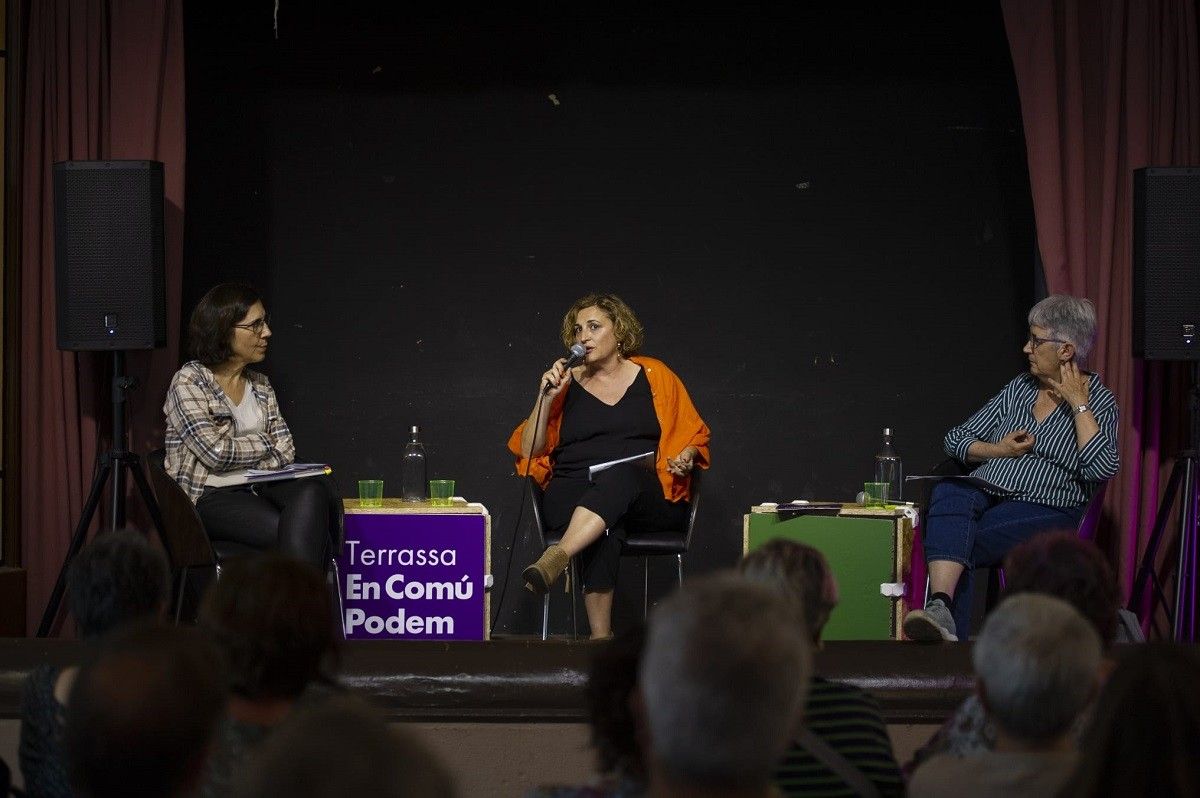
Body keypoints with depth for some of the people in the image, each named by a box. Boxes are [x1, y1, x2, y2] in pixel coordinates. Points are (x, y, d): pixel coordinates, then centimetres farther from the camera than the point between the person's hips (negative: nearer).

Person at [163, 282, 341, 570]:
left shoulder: (261, 386, 17)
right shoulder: (189, 382, -4)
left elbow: (286, 451, 11)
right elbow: (216, 451, -15)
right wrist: (265, 444, 1)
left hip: (256, 491, 6)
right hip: (209, 498, -6)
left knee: (315, 489, -29)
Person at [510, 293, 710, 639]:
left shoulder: (654, 375, 13)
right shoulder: (567, 384, 15)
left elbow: (694, 435, 18)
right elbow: (528, 452, 11)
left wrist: (686, 456, -5)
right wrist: (546, 397, -1)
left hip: (649, 499, -1)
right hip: (573, 492, 1)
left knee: (621, 474, -39)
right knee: (605, 528, -38)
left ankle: (556, 558, -59)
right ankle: (600, 638, -48)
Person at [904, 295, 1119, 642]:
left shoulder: (1098, 401, 6)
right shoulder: (1020, 388, 20)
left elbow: (1102, 468, -12)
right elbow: (955, 439, 21)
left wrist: (1078, 403, -6)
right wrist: (998, 450, 2)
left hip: (1046, 511, -4)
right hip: (986, 494, 4)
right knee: (948, 492, -33)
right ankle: (940, 610, -50)